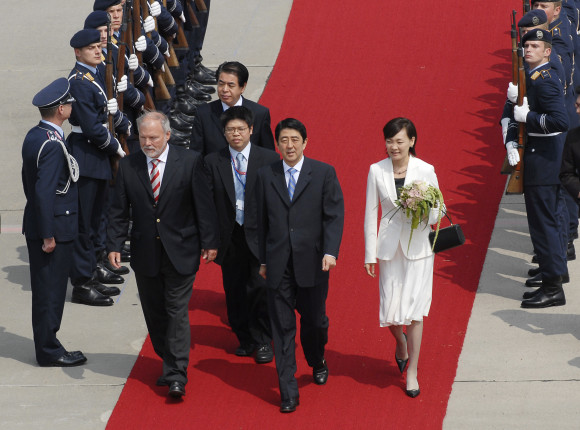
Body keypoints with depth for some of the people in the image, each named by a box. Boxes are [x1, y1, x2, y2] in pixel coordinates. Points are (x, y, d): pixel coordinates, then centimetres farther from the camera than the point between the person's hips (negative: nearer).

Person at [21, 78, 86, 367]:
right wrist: (48, 235, -21)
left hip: (36, 222, 10)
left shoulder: (34, 136, 7)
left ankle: (47, 345, 25)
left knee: (45, 289, 16)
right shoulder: (52, 145, -22)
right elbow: (44, 191, -25)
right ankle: (50, 352, 7)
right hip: (53, 227, -10)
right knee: (50, 291, -1)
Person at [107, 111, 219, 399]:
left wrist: (210, 242, -4)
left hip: (180, 253, -3)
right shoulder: (128, 166, 1)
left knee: (177, 312, -5)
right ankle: (169, 363, 24)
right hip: (145, 253, 3)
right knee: (154, 313, 9)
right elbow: (119, 211, 5)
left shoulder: (190, 162, -5)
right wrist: (114, 245, -3)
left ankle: (176, 376, -6)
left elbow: (204, 205, -2)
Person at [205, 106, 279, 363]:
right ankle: (245, 339, 24)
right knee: (235, 291, 8)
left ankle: (263, 342, 13)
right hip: (229, 237, 2)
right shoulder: (213, 162, 3)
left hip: (259, 236, -2)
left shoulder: (269, 159, -1)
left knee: (260, 289, -2)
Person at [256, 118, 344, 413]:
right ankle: (288, 393, 5)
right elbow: (262, 221, 11)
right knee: (282, 328, 1)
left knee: (314, 320, 11)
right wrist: (263, 260, 11)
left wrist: (330, 251, -15)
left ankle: (317, 362, 44)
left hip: (312, 262, -1)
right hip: (278, 264, 1)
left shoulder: (323, 173, -1)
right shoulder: (266, 176, 5)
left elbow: (335, 214, -4)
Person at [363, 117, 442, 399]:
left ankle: (412, 372, 10)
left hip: (418, 246, -2)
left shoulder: (425, 171, -5)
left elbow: (436, 214, 0)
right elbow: (370, 214, 5)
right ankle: (401, 343, 38)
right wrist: (370, 254, 3)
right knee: (390, 312, 3)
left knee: (414, 311, -3)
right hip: (389, 247, 2)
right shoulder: (377, 171, 0)